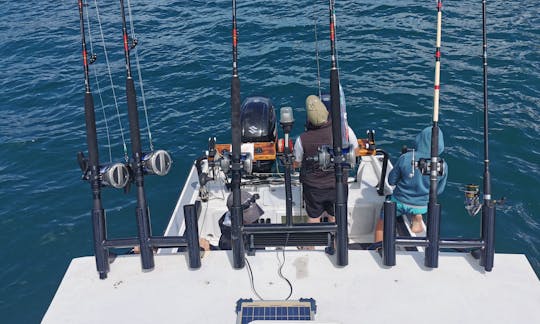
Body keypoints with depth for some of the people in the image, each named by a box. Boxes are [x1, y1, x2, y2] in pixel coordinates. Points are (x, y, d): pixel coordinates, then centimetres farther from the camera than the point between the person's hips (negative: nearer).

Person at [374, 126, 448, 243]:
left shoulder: (405, 158, -23)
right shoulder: (443, 166, -19)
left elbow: (391, 181, -9)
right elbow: (438, 191, -3)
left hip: (399, 203, -1)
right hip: (422, 207, 2)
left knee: (382, 221, 27)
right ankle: (417, 219, 21)